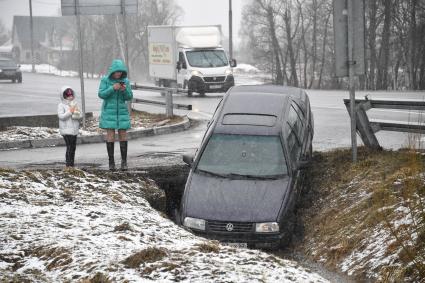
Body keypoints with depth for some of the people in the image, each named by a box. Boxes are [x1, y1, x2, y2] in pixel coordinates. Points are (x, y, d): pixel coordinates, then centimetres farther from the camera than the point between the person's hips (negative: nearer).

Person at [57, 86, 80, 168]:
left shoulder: (74, 104, 13)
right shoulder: (61, 105, -4)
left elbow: (79, 116, 9)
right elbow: (61, 116, -15)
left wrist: (76, 113, -12)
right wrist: (70, 112, -16)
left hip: (74, 129, 6)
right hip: (66, 130, -6)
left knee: (73, 147, 10)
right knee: (69, 147, -11)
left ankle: (72, 164, 18)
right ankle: (68, 164, -6)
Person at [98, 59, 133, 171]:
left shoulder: (125, 81, 0)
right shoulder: (105, 80, -5)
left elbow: (129, 97, 0)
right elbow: (101, 94, -11)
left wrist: (125, 90, -20)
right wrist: (113, 88, -24)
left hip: (122, 112, 2)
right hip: (109, 111, -2)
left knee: (123, 135, 0)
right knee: (110, 136, -2)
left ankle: (124, 161, 6)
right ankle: (111, 162, 5)